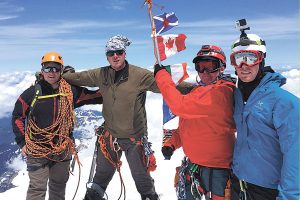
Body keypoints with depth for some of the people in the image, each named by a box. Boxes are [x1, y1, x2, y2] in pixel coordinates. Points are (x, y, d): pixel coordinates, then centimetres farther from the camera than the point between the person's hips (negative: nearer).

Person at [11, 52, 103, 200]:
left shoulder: (70, 91, -3)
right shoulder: (32, 93, -8)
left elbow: (92, 96, 5)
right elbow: (17, 117, 1)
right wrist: (22, 142, -1)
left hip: (62, 150, 3)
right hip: (37, 151, -2)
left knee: (59, 185, 20)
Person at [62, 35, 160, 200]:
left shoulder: (140, 75, -16)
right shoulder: (102, 75, -2)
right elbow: (79, 77, 7)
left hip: (134, 137, -4)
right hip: (110, 136, 4)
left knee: (141, 177, 15)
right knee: (102, 174, 24)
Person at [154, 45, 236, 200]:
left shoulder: (220, 91, -22)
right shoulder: (200, 91, 8)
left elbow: (180, 106, -30)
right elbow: (186, 123, 15)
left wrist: (161, 74, -19)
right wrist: (172, 143, 0)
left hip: (214, 167, -9)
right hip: (193, 163, 9)